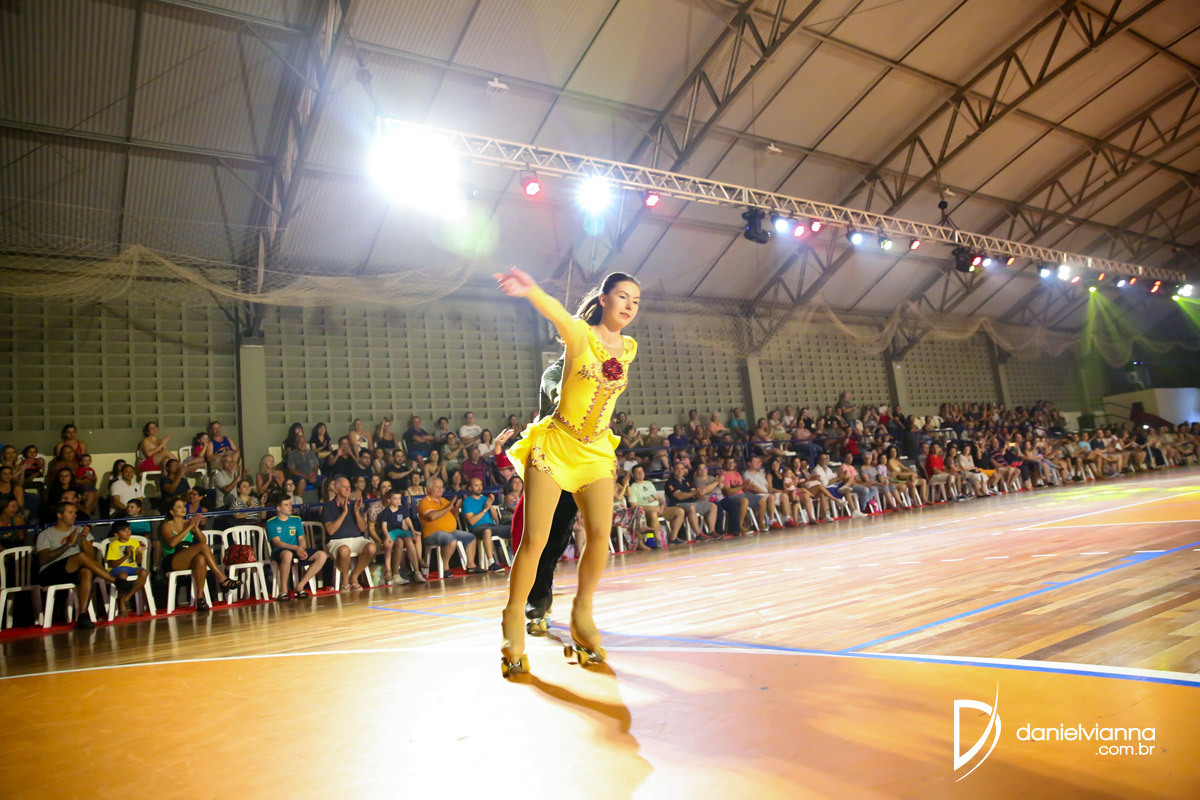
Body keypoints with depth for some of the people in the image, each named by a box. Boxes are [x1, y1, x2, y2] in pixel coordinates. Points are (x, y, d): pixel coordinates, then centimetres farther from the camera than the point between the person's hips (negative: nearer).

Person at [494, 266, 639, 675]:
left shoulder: (629, 349, 6)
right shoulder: (580, 334, -8)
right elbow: (558, 312, -31)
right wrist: (530, 290, -52)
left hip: (596, 451, 4)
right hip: (555, 445, -4)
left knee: (600, 534, -10)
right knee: (534, 540, -5)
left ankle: (582, 612, 13)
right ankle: (513, 619, 14)